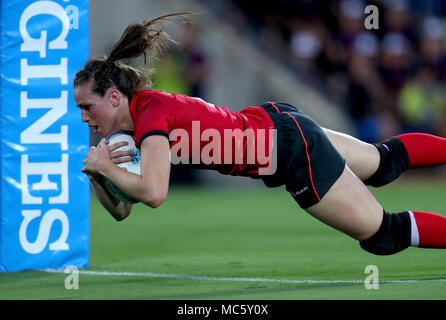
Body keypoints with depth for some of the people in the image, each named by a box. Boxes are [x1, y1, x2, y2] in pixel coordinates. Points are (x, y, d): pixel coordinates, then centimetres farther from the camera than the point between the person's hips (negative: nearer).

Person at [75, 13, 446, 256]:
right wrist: (98, 177, -16)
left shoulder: (151, 112, -26)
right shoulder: (133, 115, -1)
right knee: (384, 161, 27)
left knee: (383, 234, -5)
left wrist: (106, 168, -25)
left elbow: (153, 193, -40)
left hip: (291, 147, -9)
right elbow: (121, 210, 3)